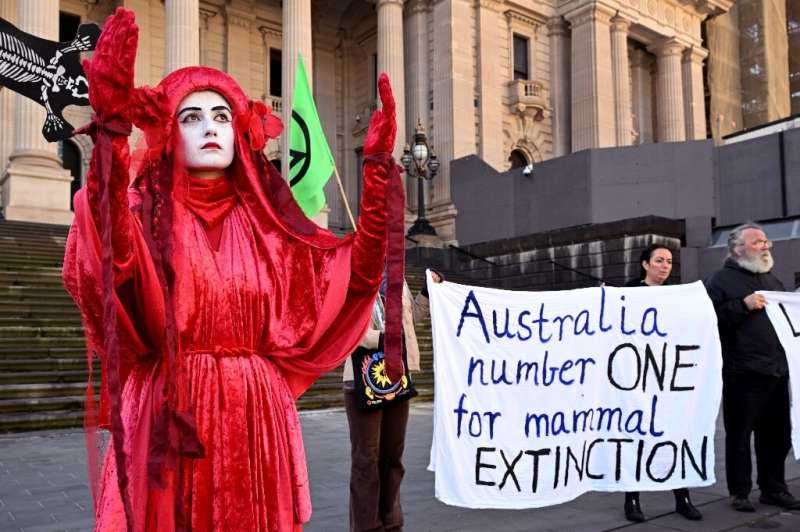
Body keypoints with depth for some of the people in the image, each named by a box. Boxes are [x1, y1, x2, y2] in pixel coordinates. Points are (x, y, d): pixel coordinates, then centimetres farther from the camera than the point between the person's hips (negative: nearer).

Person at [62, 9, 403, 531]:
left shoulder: (263, 220, 7)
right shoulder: (146, 211, -2)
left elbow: (358, 270, 0)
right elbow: (113, 255, -27)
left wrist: (378, 164, -6)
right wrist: (112, 128, -39)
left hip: (257, 415, 3)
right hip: (169, 414, -2)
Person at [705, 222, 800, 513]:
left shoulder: (771, 280, 20)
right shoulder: (721, 280, -3)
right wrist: (743, 304, -18)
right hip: (743, 373, -7)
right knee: (740, 435, 2)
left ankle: (773, 489, 26)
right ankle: (739, 492, 14)